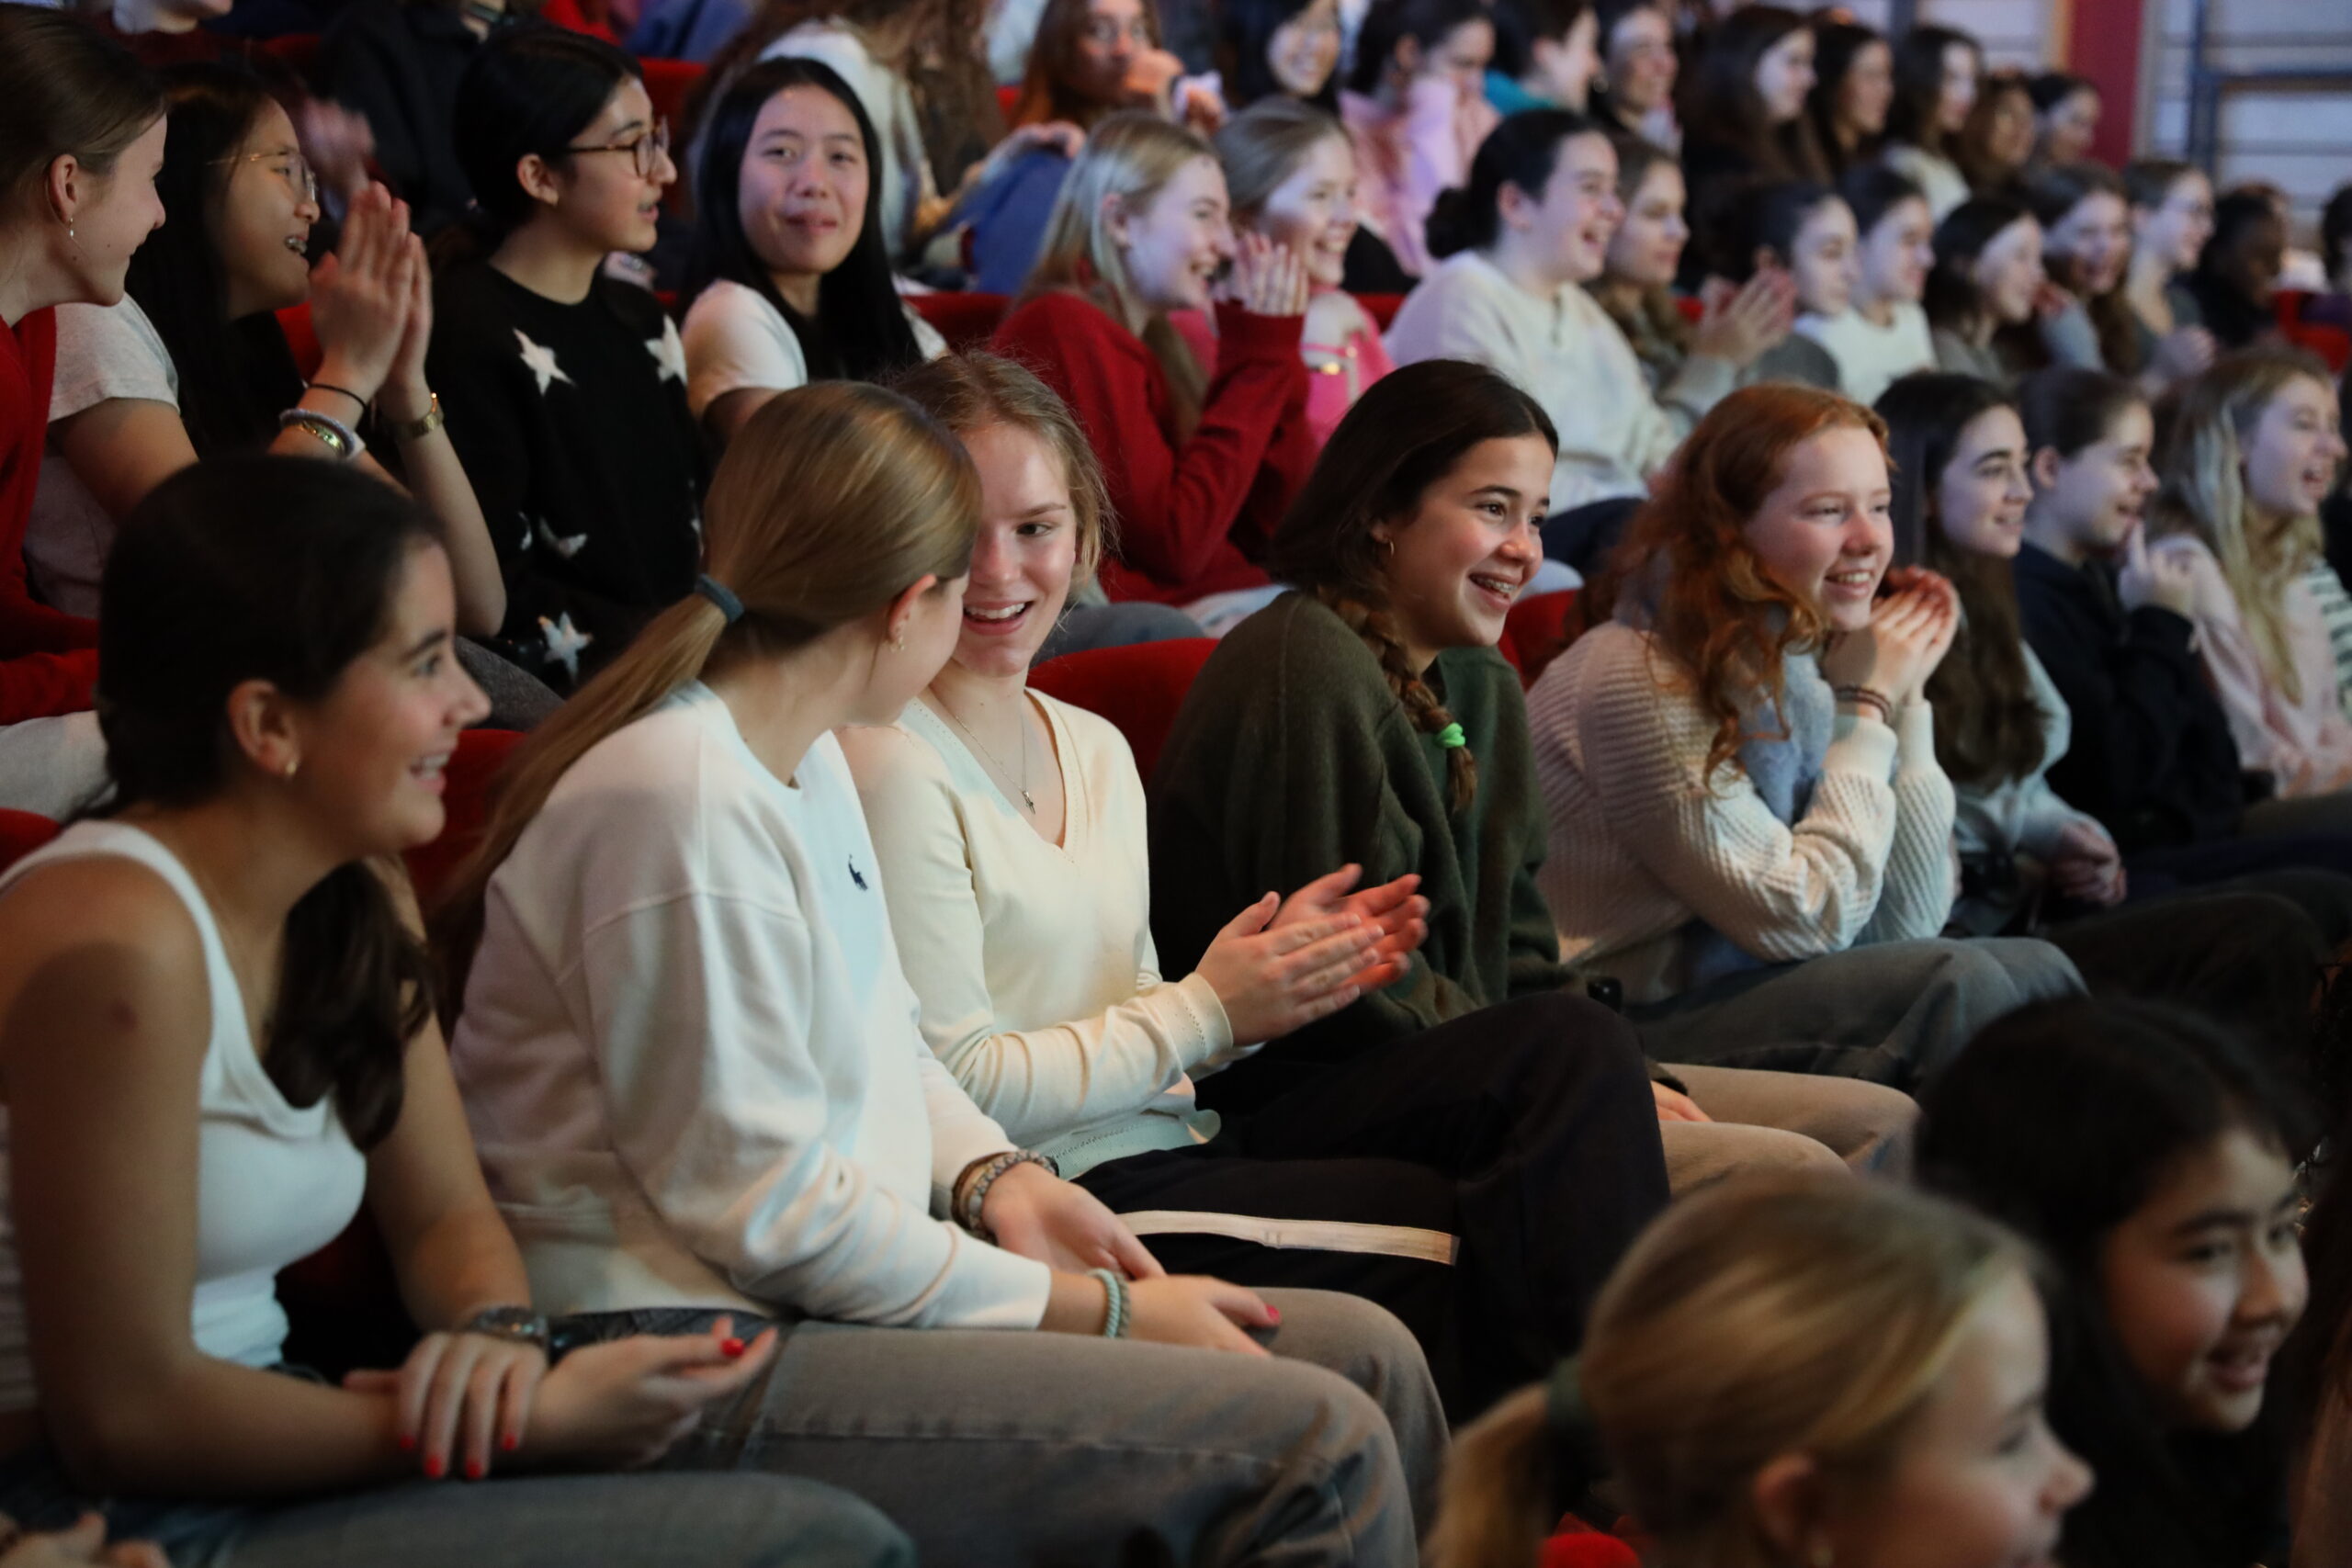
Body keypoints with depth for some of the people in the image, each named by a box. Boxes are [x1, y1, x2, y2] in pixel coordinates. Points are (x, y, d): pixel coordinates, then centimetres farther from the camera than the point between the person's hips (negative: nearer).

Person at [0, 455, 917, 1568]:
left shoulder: (359, 904, 7)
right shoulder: (119, 942, -21)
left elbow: (446, 1219, 15)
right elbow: (125, 1412, -21)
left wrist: (496, 1334, -10)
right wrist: (534, 1423, -17)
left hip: (261, 1462, 9)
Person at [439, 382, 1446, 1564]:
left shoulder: (805, 756, 10)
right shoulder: (680, 803, -20)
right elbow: (771, 1213, -19)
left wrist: (994, 1177, 0)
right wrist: (1103, 1313, -13)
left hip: (837, 1290, 10)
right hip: (700, 1357, -10)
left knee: (1366, 1355, 3)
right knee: (1319, 1449, -19)